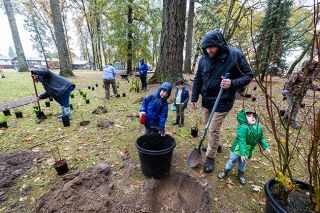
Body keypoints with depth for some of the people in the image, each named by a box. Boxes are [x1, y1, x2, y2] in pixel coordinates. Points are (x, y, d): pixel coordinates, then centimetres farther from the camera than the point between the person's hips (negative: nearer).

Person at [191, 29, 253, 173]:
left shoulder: (235, 55, -14)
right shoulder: (204, 58, -2)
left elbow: (248, 75, -6)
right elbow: (198, 79, 5)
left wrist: (232, 83, -25)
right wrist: (194, 98, 4)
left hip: (222, 102, -5)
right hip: (206, 100, 5)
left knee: (213, 129, 0)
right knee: (209, 126, 19)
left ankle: (210, 157, 20)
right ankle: (216, 144, 46)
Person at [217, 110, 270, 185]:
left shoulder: (259, 128, -5)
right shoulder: (243, 128, -28)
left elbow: (261, 139, 12)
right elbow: (242, 141, -31)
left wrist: (266, 147, 5)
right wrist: (242, 153, -34)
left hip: (248, 152, 6)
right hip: (237, 149, -5)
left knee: (243, 164, 24)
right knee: (232, 161, 12)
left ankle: (241, 174, 48)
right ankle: (226, 171, 36)